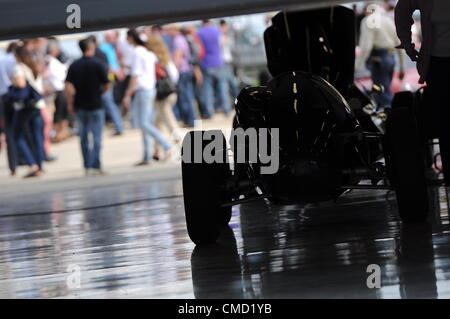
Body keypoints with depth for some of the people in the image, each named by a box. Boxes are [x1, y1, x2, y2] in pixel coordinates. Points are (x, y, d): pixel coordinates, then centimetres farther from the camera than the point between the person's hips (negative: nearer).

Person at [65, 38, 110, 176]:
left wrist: (70, 103, 2)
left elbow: (68, 87, -7)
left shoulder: (74, 66, 0)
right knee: (96, 137, 1)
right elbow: (107, 85, -9)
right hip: (95, 106, -4)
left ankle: (87, 166, 17)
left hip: (80, 107, 4)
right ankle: (95, 166, -3)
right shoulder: (97, 64, -10)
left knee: (83, 137, 13)